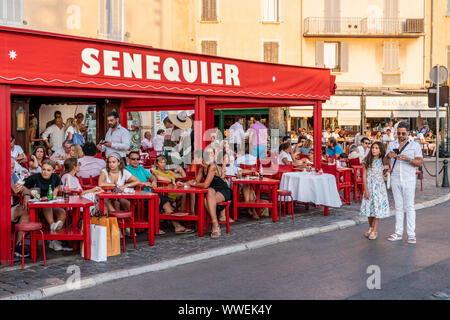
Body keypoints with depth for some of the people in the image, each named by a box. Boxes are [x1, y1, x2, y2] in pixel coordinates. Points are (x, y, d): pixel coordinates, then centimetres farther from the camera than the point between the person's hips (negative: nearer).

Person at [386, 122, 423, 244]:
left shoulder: (415, 145, 4)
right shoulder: (391, 145, 13)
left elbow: (420, 162, -5)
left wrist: (408, 159, -21)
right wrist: (389, 156, -10)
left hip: (409, 180, -3)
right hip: (395, 179, 3)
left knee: (409, 206, -4)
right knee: (398, 206, 6)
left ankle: (411, 234, -1)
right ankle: (398, 233, 10)